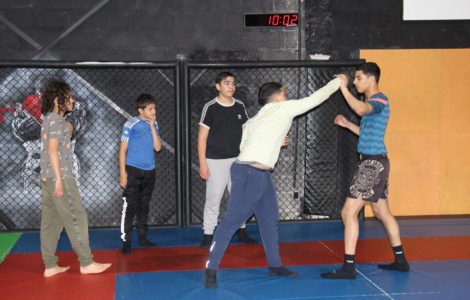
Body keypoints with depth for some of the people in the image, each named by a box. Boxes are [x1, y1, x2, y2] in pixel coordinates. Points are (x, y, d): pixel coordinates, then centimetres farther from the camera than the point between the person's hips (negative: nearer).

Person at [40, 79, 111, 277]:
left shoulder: (49, 119, 17)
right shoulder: (56, 120, -12)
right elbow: (52, 151, -18)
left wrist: (67, 133, 12)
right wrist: (59, 179, -20)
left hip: (47, 177, 10)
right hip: (59, 176, -10)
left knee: (51, 220, 8)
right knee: (76, 218, -4)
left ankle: (50, 266, 10)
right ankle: (86, 263, 0)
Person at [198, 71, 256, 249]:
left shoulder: (240, 106, 5)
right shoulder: (210, 107, -8)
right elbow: (202, 137, -6)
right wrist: (202, 164, -11)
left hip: (238, 160, 4)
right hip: (216, 161, -4)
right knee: (213, 199, 0)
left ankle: (241, 231, 25)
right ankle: (208, 235, 11)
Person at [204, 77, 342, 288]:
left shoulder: (254, 120, 19)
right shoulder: (283, 108, -2)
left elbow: (244, 146, 13)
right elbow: (315, 98, 4)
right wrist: (338, 81, 17)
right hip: (248, 174, -10)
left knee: (270, 220, 15)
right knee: (231, 222, -6)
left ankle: (275, 265, 26)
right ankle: (211, 269, -1)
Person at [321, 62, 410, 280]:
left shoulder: (379, 100, -14)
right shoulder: (374, 102, 17)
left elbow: (360, 109, -37)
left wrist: (343, 88, -27)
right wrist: (347, 125, 13)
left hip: (372, 164, -11)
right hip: (376, 163, 11)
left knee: (348, 212, -10)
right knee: (382, 212, 18)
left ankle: (348, 268, -8)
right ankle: (400, 260, 27)